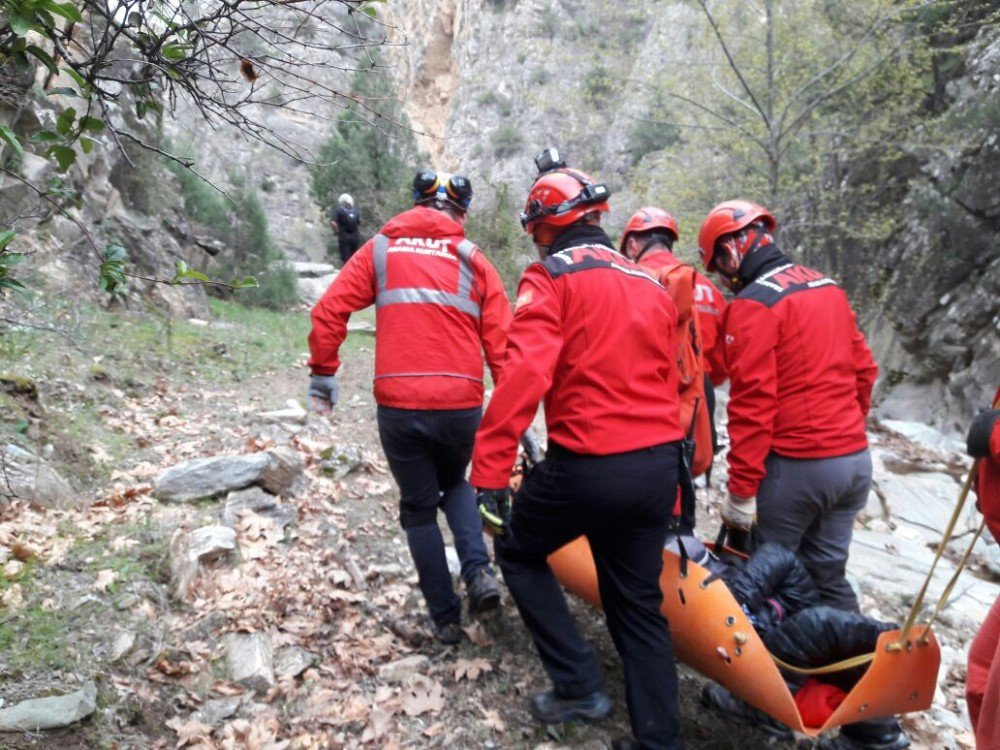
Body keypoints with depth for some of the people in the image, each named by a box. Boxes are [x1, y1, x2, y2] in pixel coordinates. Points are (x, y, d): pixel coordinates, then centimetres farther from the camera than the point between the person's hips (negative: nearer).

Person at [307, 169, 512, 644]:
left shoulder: (381, 248, 10)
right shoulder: (473, 261, 9)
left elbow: (328, 312, 2)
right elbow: (502, 343, 2)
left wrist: (322, 374, 13)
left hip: (398, 405, -1)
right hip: (462, 405, 1)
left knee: (419, 508, 18)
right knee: (455, 483, 30)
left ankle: (446, 618, 23)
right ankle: (478, 572, 10)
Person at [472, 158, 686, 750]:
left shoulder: (552, 278, -6)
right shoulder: (653, 285, 15)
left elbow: (525, 373, -20)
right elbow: (668, 380, 15)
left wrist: (490, 472, -21)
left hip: (587, 467, -6)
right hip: (660, 465, 7)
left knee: (518, 551, 20)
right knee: (639, 605, 19)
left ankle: (580, 686, 19)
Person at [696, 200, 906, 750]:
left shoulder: (752, 305, -14)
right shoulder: (829, 288, 11)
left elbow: (752, 403, -19)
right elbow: (864, 370, 15)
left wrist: (741, 489, -16)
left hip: (794, 468, -8)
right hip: (854, 460, 8)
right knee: (828, 582, 15)